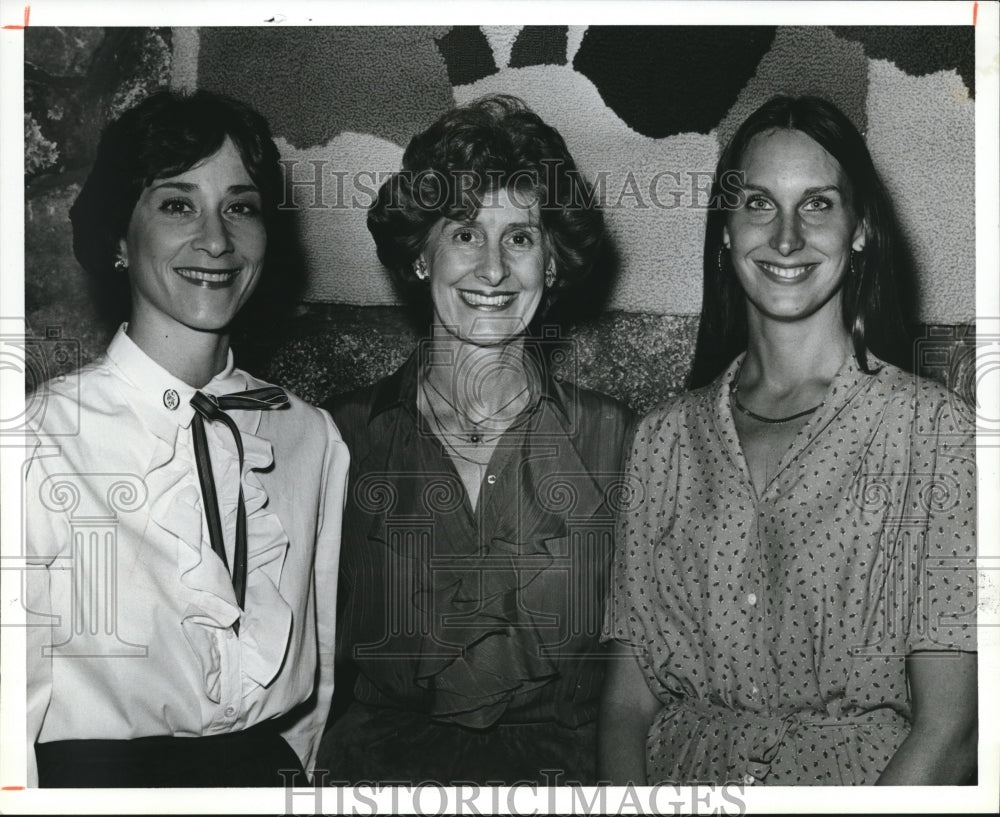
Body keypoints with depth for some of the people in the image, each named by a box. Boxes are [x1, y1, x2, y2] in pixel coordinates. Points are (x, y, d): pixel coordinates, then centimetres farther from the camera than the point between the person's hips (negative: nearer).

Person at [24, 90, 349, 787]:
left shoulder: (314, 438, 5)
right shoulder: (46, 436, -7)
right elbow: (14, 694, -6)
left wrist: (297, 768, 4)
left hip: (272, 766, 3)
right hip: (96, 772, -3)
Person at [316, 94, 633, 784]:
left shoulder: (614, 438, 4)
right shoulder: (343, 437, 5)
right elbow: (316, 658, 7)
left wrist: (565, 768, -10)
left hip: (560, 775, 0)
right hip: (385, 769, 0)